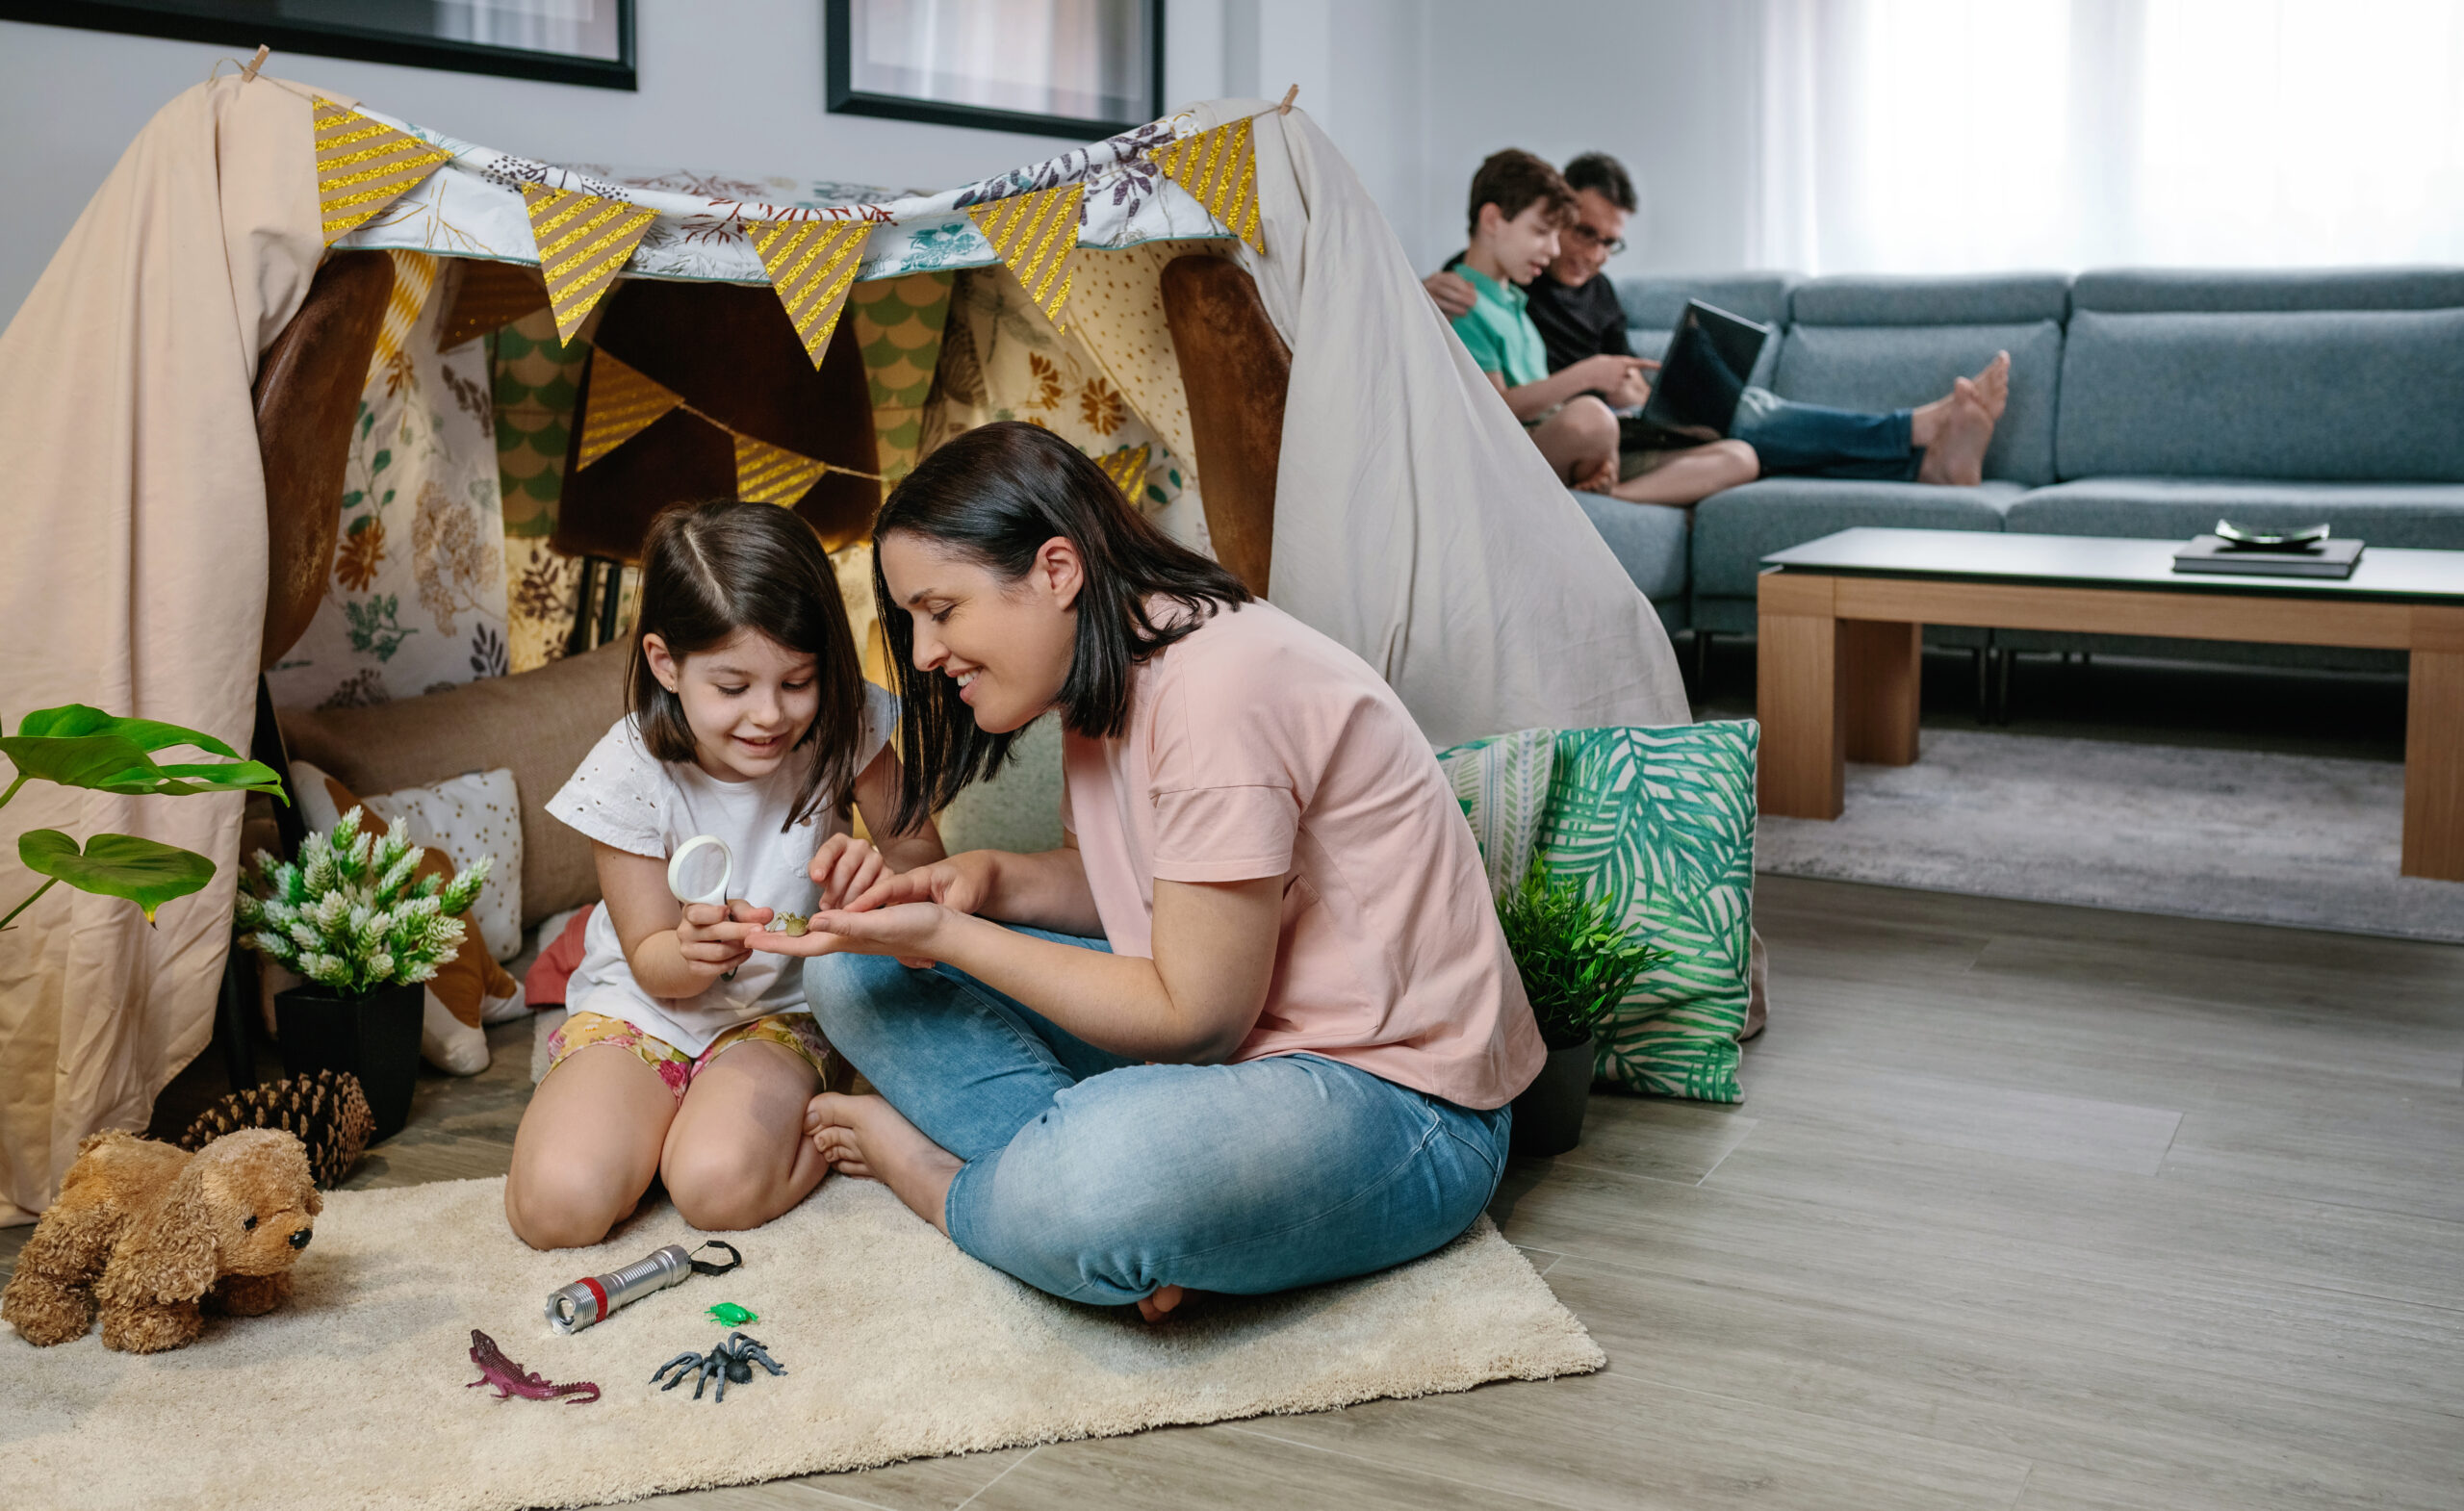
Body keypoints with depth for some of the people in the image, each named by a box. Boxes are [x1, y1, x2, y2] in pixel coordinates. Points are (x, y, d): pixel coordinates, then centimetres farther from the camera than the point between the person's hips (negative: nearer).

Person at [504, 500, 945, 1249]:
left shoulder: (841, 729, -15)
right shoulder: (630, 773, -18)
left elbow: (922, 855, -4)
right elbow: (653, 964, -10)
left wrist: (878, 866, -30)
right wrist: (692, 952, -37)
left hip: (778, 1012, 0)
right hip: (642, 1008, 1)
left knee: (719, 1185, -30)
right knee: (558, 1203, -23)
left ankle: (822, 1123, 2)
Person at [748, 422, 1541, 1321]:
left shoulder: (1217, 689, -24)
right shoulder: (1106, 675, 4)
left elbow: (1196, 1020, -22)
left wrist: (945, 938, -17)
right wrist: (988, 881, -3)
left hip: (1399, 1102, -9)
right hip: (1213, 1022, 9)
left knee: (1102, 1180, -41)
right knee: (858, 973, 3)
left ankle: (944, 1186, -7)